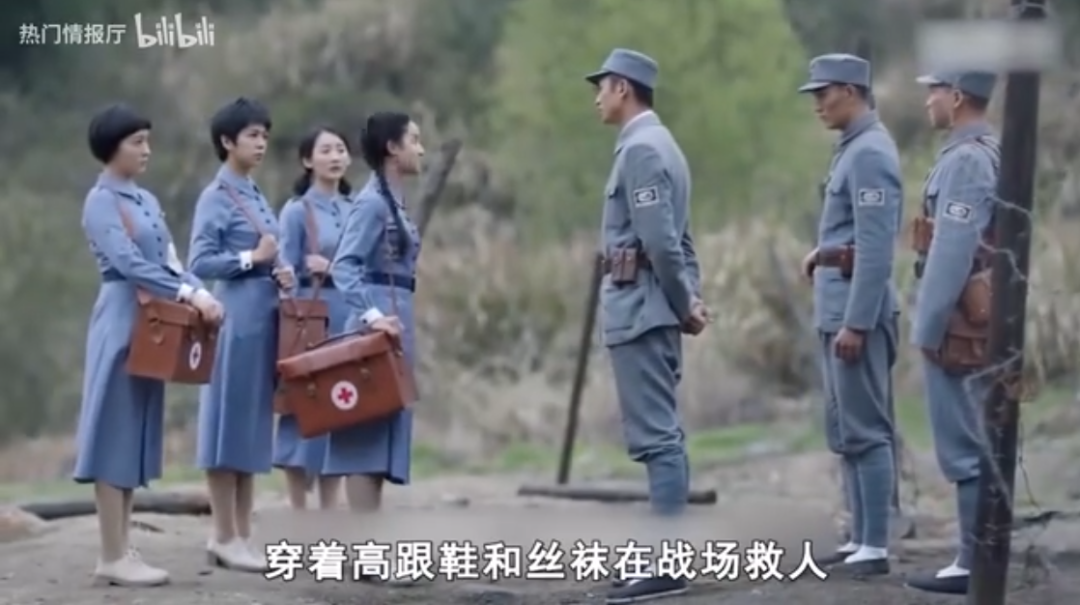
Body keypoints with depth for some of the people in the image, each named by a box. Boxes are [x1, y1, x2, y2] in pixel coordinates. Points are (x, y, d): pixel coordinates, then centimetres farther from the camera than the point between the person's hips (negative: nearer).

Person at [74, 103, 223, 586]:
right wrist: (188, 293, -25)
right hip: (121, 325, -8)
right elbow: (128, 263, -20)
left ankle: (121, 550, 12)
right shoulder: (101, 202, -8)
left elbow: (169, 261, 12)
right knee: (115, 435, -6)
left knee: (138, 435, 8)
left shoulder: (147, 200, 17)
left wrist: (198, 292, -7)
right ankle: (113, 557, -5)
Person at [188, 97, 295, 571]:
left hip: (263, 316, 9)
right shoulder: (216, 198, -8)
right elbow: (199, 263, -14)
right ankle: (225, 538, 0)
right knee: (228, 423, -4)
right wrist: (251, 258, -16)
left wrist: (279, 272, 2)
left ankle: (241, 536, 14)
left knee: (255, 424, 9)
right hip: (235, 317, -9)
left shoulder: (256, 196, 17)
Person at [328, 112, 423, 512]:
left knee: (383, 434, 9)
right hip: (378, 328, -10)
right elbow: (343, 266, -21)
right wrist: (371, 315, -30)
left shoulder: (393, 201, 17)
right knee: (367, 437, -9)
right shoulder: (372, 202, -11)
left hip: (395, 322, 10)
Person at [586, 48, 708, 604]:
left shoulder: (641, 149, -15)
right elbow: (677, 237, 18)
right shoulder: (655, 144, 18)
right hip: (652, 308, 11)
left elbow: (662, 241, -20)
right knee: (661, 434, 11)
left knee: (654, 435, -10)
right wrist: (690, 299, 9)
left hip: (642, 309, -11)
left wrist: (686, 305, -10)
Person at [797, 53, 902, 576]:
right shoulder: (852, 149, 16)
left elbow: (877, 246, -22)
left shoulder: (870, 153, -16)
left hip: (858, 308, -11)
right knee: (845, 433, 13)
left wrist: (856, 323, -24)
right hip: (836, 306, 11)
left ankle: (875, 547, -5)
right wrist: (822, 254, 12)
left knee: (865, 431, -7)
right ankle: (860, 539, 18)